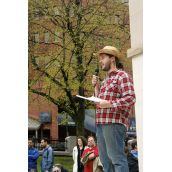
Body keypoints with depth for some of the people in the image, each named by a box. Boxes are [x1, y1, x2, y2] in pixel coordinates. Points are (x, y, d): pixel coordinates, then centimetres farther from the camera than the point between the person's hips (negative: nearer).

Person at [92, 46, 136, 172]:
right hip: (101, 123, 9)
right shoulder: (106, 80, 23)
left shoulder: (122, 76, -2)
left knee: (117, 158, -11)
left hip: (114, 122, -9)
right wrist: (97, 86, 13)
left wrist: (110, 104, -21)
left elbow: (130, 98, -14)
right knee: (105, 160, 10)